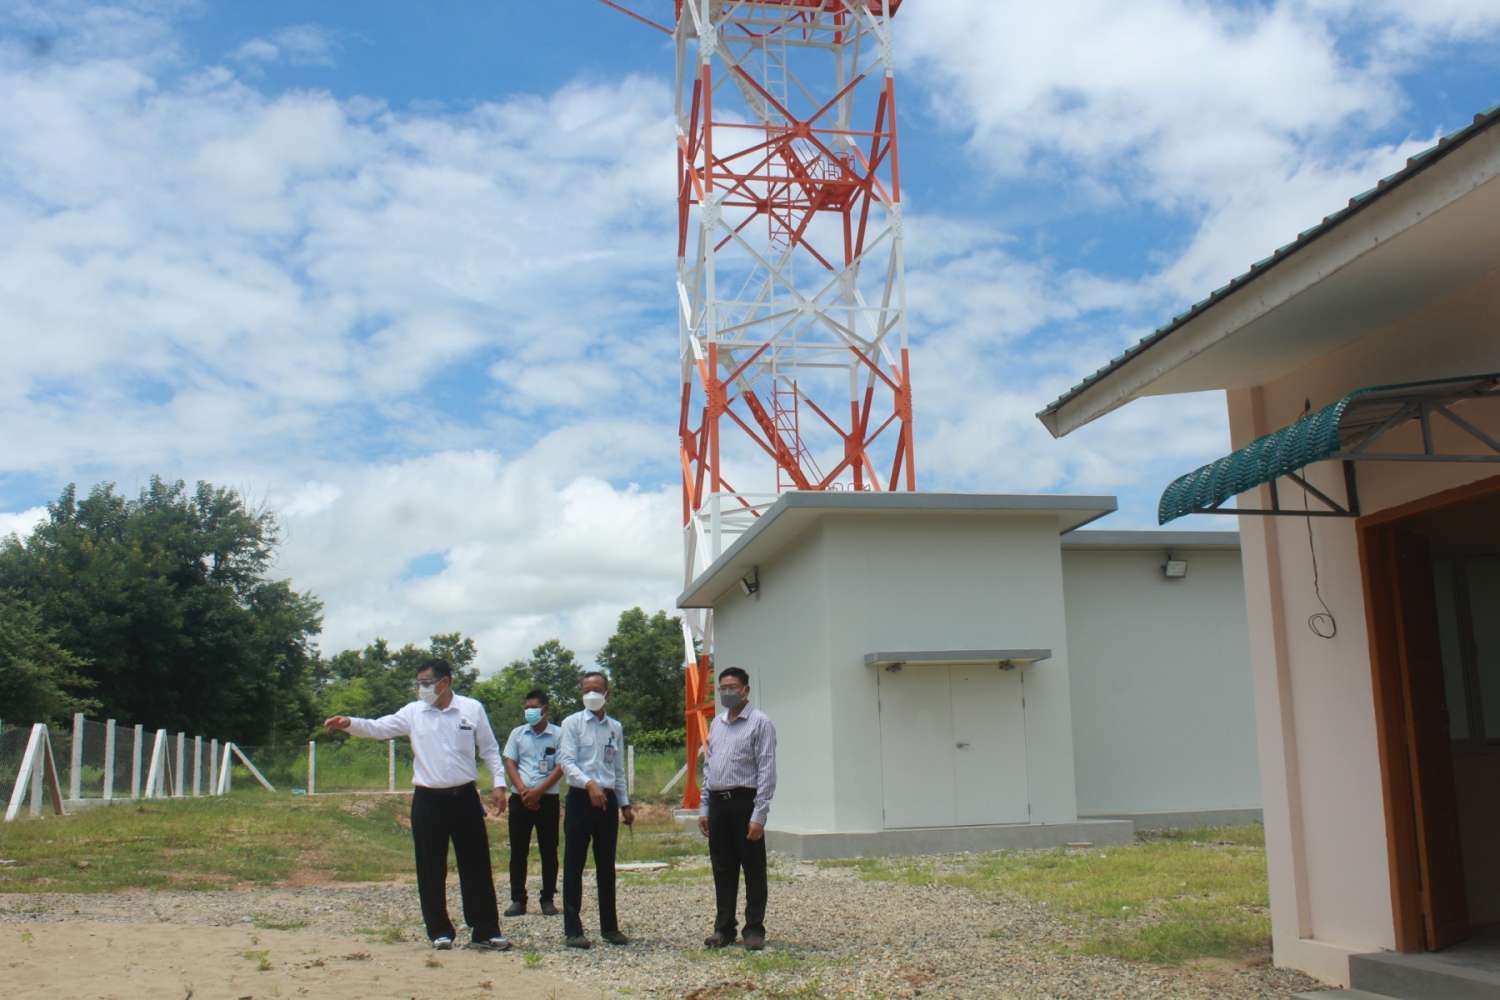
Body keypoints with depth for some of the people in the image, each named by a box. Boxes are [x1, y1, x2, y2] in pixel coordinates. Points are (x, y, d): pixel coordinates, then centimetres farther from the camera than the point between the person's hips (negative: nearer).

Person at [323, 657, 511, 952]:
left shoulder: (472, 709, 0)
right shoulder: (413, 712, 2)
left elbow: (489, 749, 5)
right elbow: (379, 728, -5)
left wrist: (499, 784, 0)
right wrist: (349, 723, -23)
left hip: (464, 797, -1)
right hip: (428, 800, 1)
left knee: (476, 867, 3)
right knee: (431, 870, 5)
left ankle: (486, 931, 11)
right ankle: (440, 932, 17)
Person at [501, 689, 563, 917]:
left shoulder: (558, 735, -1)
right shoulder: (517, 733, 8)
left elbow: (561, 767, -6)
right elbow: (510, 764, 4)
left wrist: (537, 792, -14)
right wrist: (523, 790, -11)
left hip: (547, 799, -2)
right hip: (520, 799, 2)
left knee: (549, 851, 3)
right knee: (518, 851, 3)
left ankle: (548, 899, 11)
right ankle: (518, 900, 10)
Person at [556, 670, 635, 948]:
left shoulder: (615, 727, 13)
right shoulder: (572, 723, -1)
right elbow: (567, 761, -11)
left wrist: (625, 803, 14)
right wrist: (589, 784, -25)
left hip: (607, 799, 4)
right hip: (581, 798, -4)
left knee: (607, 866, 11)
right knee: (574, 865, -1)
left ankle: (609, 926, 19)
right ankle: (573, 930, 4)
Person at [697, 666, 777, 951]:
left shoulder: (759, 722, -6)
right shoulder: (717, 723, 15)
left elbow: (767, 771, -11)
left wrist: (759, 815, -17)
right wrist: (704, 809, 12)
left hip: (744, 802, -6)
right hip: (717, 802, 6)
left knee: (753, 869, 2)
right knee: (722, 869, 10)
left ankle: (754, 929, 11)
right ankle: (723, 928, 18)